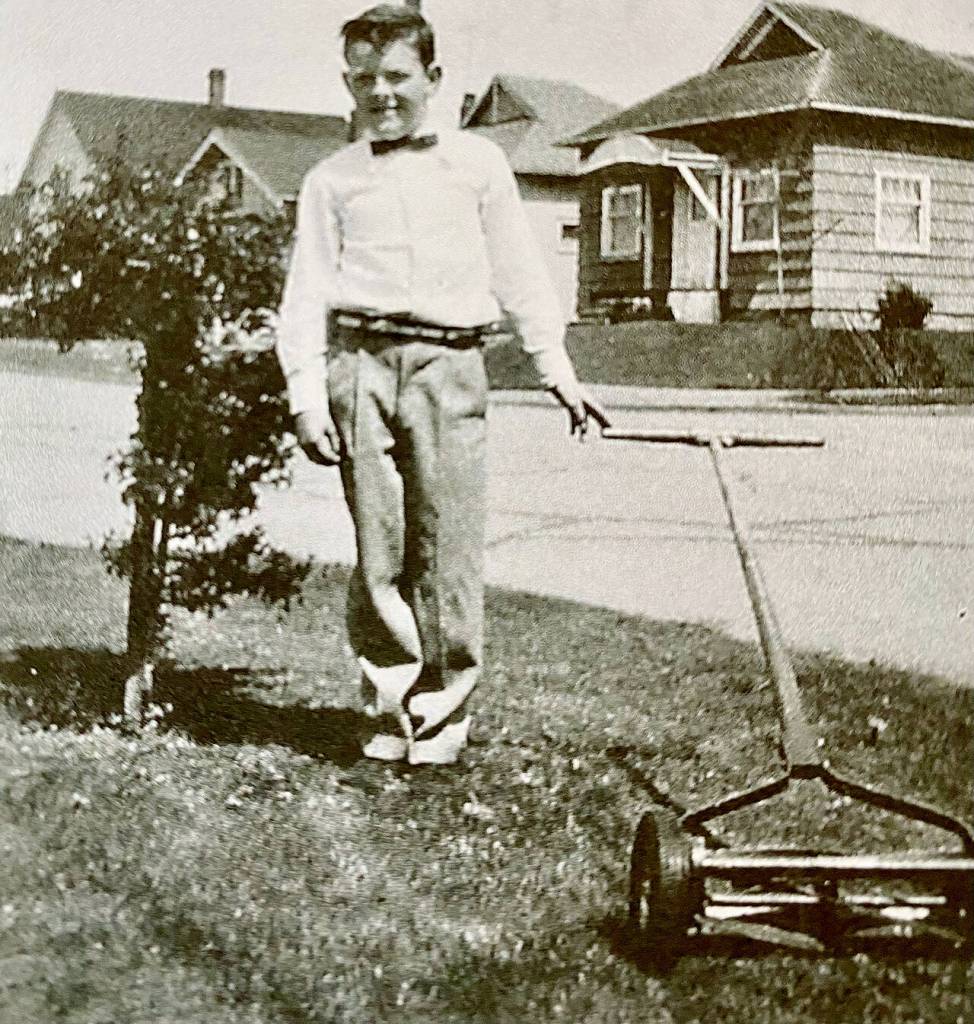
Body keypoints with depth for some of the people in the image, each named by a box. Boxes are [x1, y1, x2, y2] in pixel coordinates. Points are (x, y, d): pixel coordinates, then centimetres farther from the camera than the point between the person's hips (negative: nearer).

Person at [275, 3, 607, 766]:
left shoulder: (477, 162, 15)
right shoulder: (332, 180, 15)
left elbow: (519, 273, 17)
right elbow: (307, 293, 10)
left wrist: (557, 370, 13)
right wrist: (307, 395, -1)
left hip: (448, 364, 0)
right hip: (361, 364, 1)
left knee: (449, 545, -5)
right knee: (379, 547, 0)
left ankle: (443, 714, 5)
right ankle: (389, 709, 10)